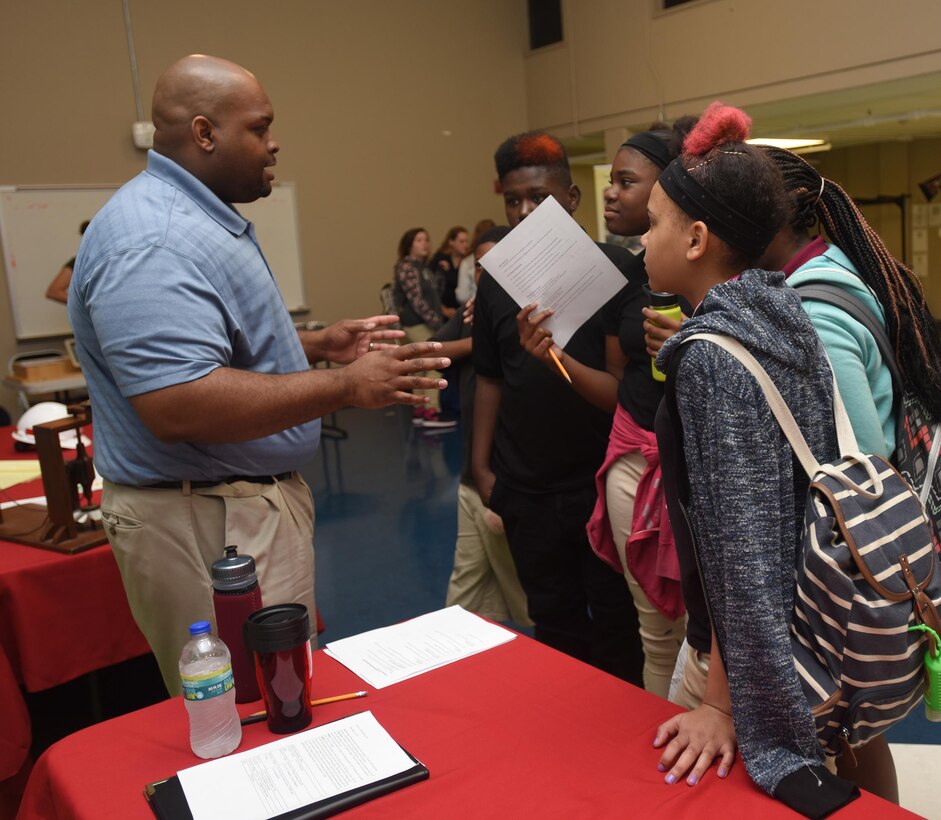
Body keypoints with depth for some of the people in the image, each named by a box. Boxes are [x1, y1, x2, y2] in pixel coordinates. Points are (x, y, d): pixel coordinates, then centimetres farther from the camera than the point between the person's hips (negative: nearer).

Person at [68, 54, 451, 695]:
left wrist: (319, 344, 10)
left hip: (250, 500, 11)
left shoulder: (200, 218, 13)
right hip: (206, 522, -10)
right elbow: (177, 405, -31)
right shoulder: (153, 240, -22)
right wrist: (345, 387, -26)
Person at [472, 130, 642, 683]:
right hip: (526, 488, 3)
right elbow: (490, 378, 11)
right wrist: (482, 466, 9)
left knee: (615, 622, 12)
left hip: (602, 480, -3)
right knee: (555, 623, 16)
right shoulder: (496, 280, 5)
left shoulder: (614, 267, -6)